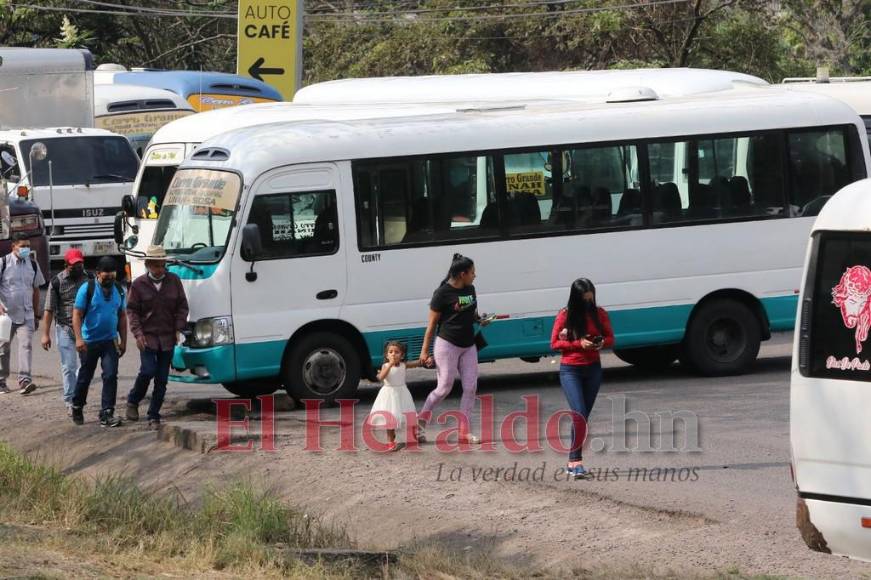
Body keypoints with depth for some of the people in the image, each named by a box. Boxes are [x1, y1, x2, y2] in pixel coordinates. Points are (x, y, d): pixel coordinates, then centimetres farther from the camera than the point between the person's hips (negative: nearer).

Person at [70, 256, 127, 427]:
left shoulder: (118, 290, 7)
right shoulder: (87, 289, -8)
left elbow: (122, 316, 15)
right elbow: (77, 315, -10)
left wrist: (123, 341, 12)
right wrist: (79, 338, -19)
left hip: (110, 341, 3)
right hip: (90, 341, -3)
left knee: (111, 376, -10)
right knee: (85, 376, 9)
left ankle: (106, 414, -9)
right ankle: (77, 408, 31)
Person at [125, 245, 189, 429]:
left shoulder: (174, 281, 5)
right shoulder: (139, 284, -1)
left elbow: (182, 306, 10)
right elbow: (132, 310, 1)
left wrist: (179, 329, -1)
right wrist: (138, 333, -9)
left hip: (168, 338, 3)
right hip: (147, 336, -2)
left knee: (162, 379, 3)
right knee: (148, 371, -17)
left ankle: (154, 416, 10)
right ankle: (133, 401, 9)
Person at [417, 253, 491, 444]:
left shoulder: (470, 289, 8)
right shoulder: (443, 293, -12)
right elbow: (432, 323, -9)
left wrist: (479, 320, 1)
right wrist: (424, 351, -10)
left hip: (468, 346, 7)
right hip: (447, 344, -7)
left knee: (470, 387, 0)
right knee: (445, 388, -5)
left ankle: (464, 432, 4)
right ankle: (421, 420, 13)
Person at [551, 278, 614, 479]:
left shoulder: (599, 314, 1)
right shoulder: (565, 315, -7)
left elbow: (610, 338, 10)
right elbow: (554, 343, -4)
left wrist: (602, 343, -14)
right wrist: (579, 344, -17)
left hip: (593, 369, 4)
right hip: (570, 370, -3)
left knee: (583, 417, 7)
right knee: (579, 415, -16)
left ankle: (573, 462, 14)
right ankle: (576, 462, -14)